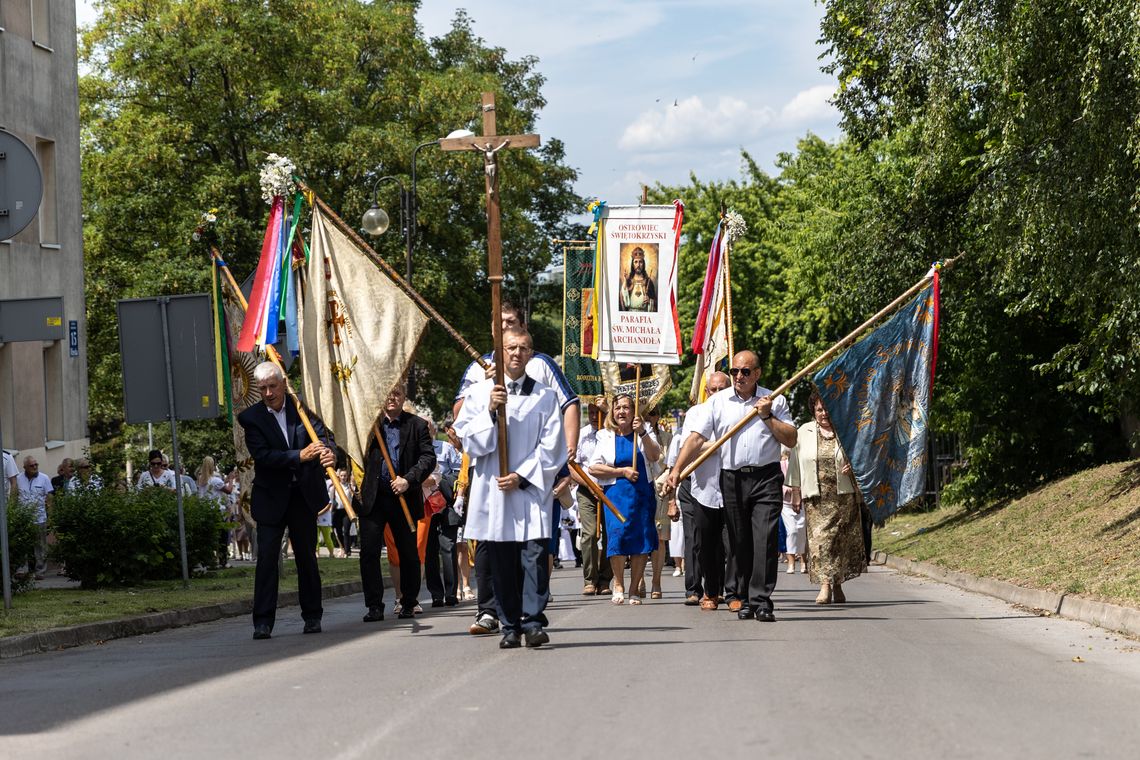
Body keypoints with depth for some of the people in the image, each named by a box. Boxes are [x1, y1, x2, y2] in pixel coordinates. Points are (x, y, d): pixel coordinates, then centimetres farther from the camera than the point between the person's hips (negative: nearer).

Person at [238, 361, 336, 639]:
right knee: (266, 557, -7)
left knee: (307, 557, 10)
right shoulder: (251, 418, -5)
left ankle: (312, 616, 21)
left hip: (304, 494, 2)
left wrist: (329, 451, -32)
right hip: (271, 498, -2)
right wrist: (299, 456, -27)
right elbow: (262, 456, -16)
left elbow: (323, 435, -8)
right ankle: (263, 621, -6)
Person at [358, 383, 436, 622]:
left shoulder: (416, 425, 2)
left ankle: (408, 603, 22)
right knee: (368, 552, -5)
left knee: (409, 554, 9)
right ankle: (374, 606, 1)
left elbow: (428, 458, -5)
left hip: (404, 497, 0)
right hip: (373, 497, 1)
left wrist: (409, 480, -18)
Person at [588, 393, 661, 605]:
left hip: (642, 492, 1)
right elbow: (593, 468, 1)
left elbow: (655, 456, -8)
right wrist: (622, 472, -7)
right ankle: (618, 584, 1)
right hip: (616, 493, -1)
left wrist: (642, 433, -20)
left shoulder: (643, 433, 9)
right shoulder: (605, 437, 8)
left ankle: (634, 589, 7)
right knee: (617, 534, -16)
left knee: (642, 540, -3)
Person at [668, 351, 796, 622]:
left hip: (766, 478, -2)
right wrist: (677, 469, -8)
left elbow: (790, 440, 4)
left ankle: (762, 600, -12)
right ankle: (745, 599, 13)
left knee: (765, 539, -12)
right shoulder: (718, 401, 9)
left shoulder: (774, 401, 8)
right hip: (732, 480, 2)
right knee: (740, 542, 5)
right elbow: (696, 437, 2)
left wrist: (767, 416, -7)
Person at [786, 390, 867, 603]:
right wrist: (795, 490, 6)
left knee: (842, 538, 3)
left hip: (844, 496, 0)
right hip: (816, 497, 0)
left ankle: (837, 585, 16)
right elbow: (796, 463, 11)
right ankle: (825, 585, -15)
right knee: (819, 538, -11)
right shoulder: (804, 432, 9)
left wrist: (853, 467, -9)